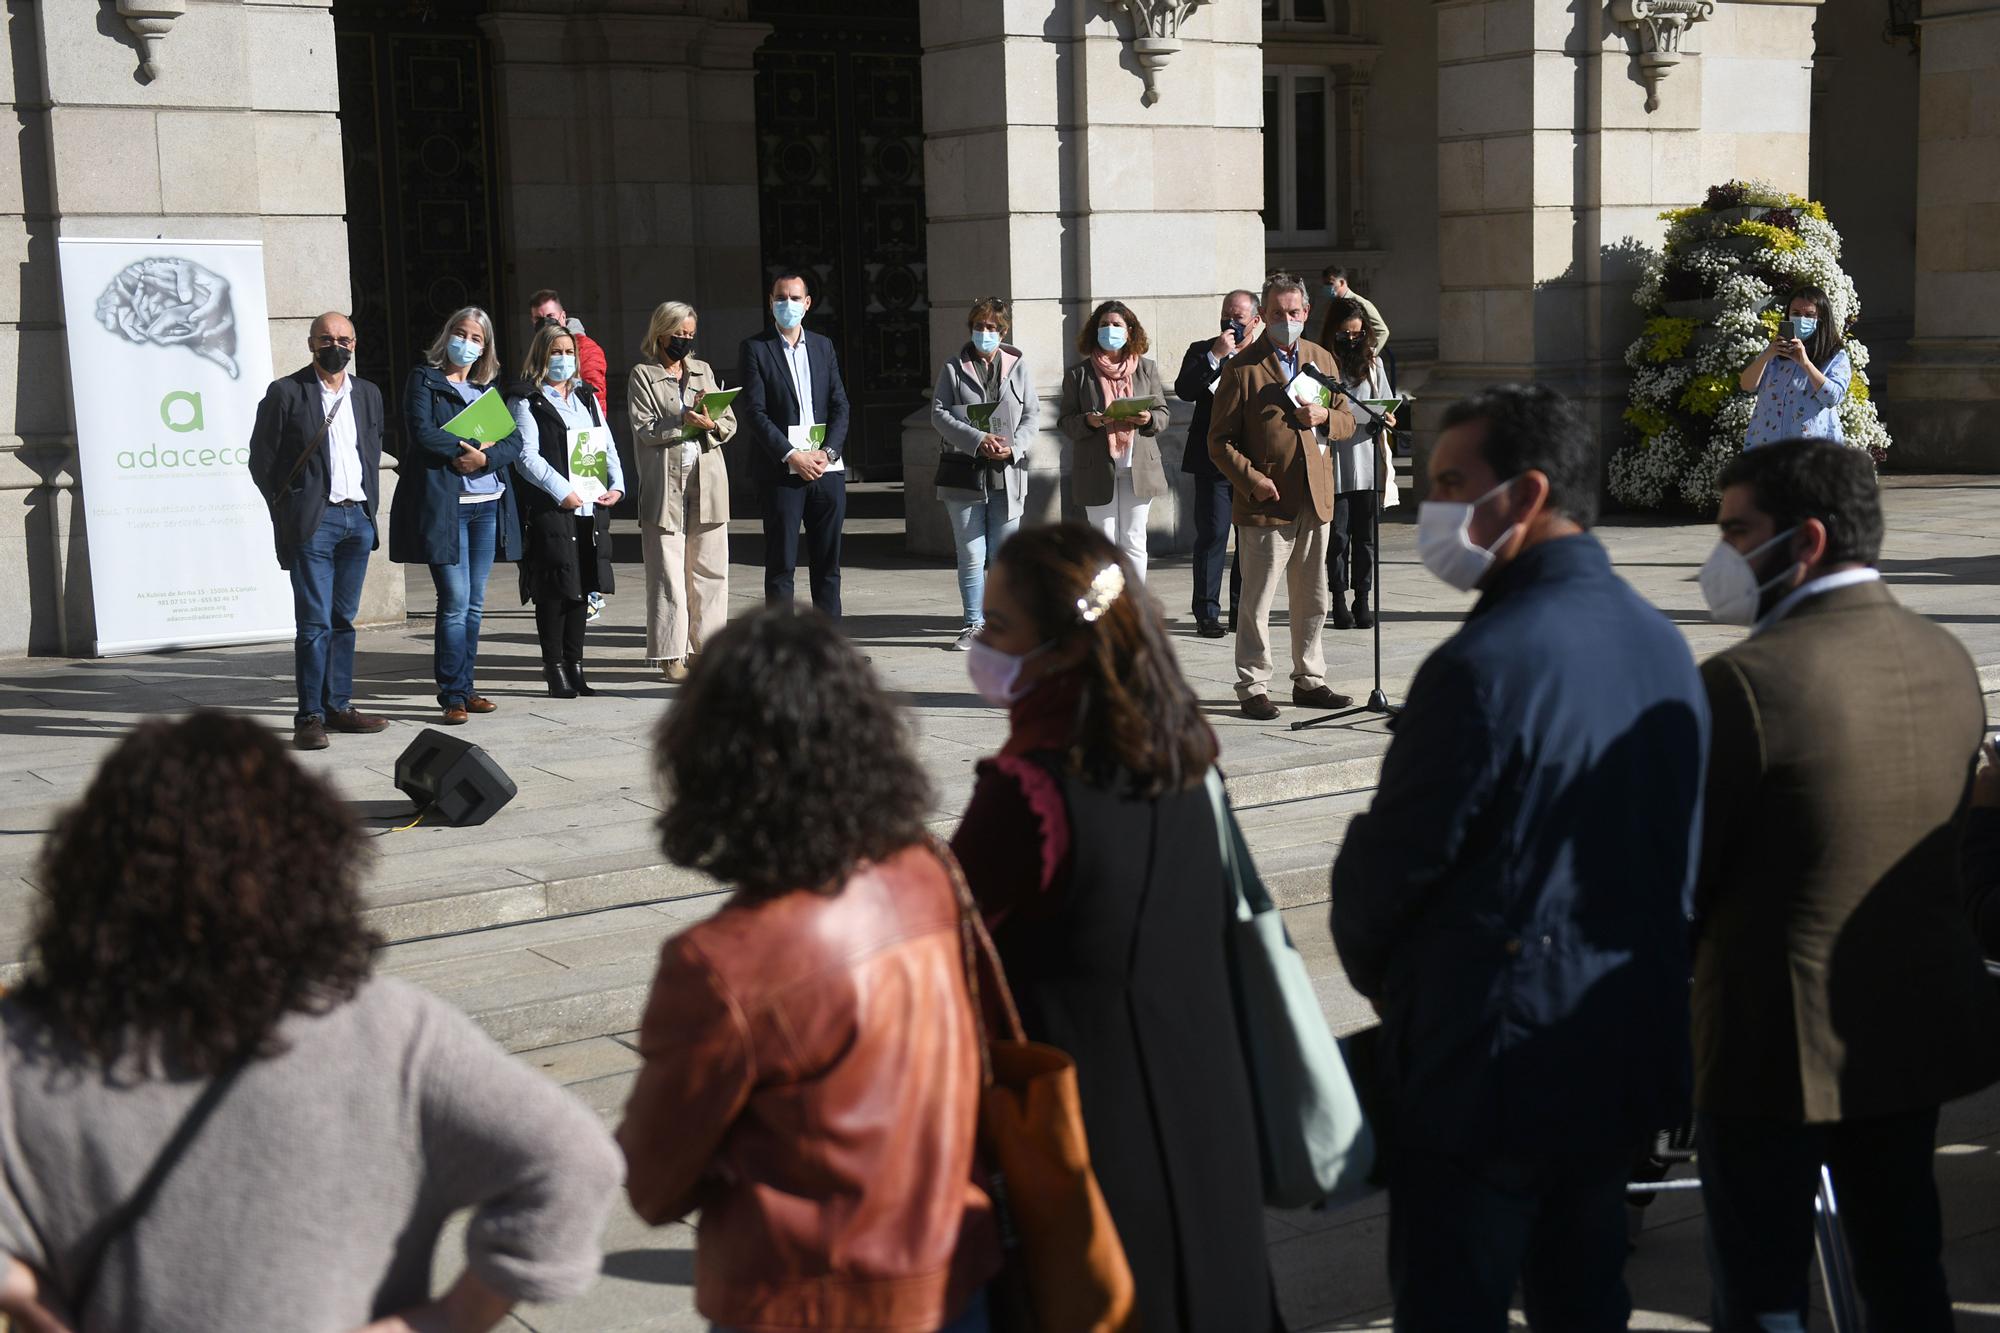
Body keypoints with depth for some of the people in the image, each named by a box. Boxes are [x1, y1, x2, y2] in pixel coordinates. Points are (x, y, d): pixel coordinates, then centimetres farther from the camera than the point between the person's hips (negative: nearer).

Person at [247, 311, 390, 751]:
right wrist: (287, 513, -3)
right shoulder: (285, 393, -3)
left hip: (358, 519, 5)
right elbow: (262, 459, -1)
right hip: (313, 522, -5)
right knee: (315, 623, -6)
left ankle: (338, 705, 17)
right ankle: (310, 716, -2)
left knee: (344, 619, 10)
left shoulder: (368, 394, 13)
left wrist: (370, 506, 12)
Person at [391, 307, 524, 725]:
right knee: (456, 602, -9)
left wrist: (485, 457, -12)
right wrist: (467, 446, -9)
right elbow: (422, 432, -12)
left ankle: (464, 689, 16)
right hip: (443, 505, -5)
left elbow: (514, 441, 5)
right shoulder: (424, 380, 3)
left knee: (474, 605, 8)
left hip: (488, 506, 5)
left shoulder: (489, 388, 16)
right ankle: (452, 696, -3)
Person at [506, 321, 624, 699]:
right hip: (549, 509, -6)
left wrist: (616, 485, 1)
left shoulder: (586, 395, 20)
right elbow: (527, 456, -9)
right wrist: (562, 492, -16)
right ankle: (555, 669, 3)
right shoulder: (526, 400, 0)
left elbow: (607, 445, 17)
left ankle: (575, 667, 14)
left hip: (591, 509, 6)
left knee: (581, 588, 8)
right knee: (553, 590, -4)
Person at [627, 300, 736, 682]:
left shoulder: (703, 371, 18)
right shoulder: (642, 375, 4)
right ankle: (670, 654, -1)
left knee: (710, 570, 4)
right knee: (668, 572, -5)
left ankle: (704, 647, 11)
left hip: (707, 482, 4)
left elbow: (730, 422, 12)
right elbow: (644, 429, -8)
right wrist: (684, 421, -20)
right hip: (665, 485, -4)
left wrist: (711, 424, -10)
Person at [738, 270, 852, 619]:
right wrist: (792, 456, -14)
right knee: (781, 564, -2)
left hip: (827, 468, 4)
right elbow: (754, 413, -6)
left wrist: (827, 452, -6)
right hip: (781, 471, -4)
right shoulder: (755, 349, 1)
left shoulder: (823, 346, 15)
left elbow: (840, 405, 10)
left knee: (828, 562, 7)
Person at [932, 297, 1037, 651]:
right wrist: (978, 440, -14)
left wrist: (1013, 447, -11)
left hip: (1008, 474, 1)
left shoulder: (1018, 367, 10)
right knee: (971, 556, 0)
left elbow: (1032, 415, 7)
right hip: (965, 474, -1)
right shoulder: (953, 368, 7)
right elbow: (939, 413, -1)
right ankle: (973, 624, 10)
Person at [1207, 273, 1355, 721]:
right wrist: (1252, 479, -17)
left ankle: (1309, 681, 25)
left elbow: (1348, 421, 17)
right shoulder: (1242, 368, -5)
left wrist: (1325, 416, -5)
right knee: (1257, 604, -1)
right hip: (1265, 502, -5)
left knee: (1313, 601, 13)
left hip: (1315, 500, 6)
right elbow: (1219, 441, -6)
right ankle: (1253, 689, 8)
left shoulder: (1321, 359, 13)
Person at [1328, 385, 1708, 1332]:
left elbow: (1394, 860, -16)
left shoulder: (1483, 666, -23)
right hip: (1629, 1053, 8)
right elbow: (1682, 853, 11)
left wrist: (1376, 971, 4)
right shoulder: (1663, 645, 4)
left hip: (1490, 1063, -8)